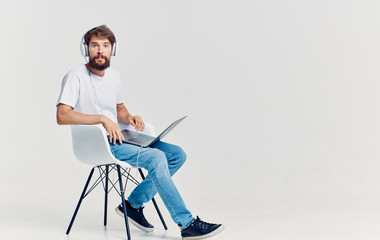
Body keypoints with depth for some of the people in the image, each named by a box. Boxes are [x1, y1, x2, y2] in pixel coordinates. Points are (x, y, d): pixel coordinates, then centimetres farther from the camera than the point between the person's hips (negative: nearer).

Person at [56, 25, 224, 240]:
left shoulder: (114, 76, 15)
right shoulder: (76, 77, -7)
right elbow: (62, 116, -19)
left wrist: (129, 118, 2)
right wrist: (103, 119, -24)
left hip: (117, 137, 8)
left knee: (177, 154, -4)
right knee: (156, 158, -28)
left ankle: (134, 204, 3)